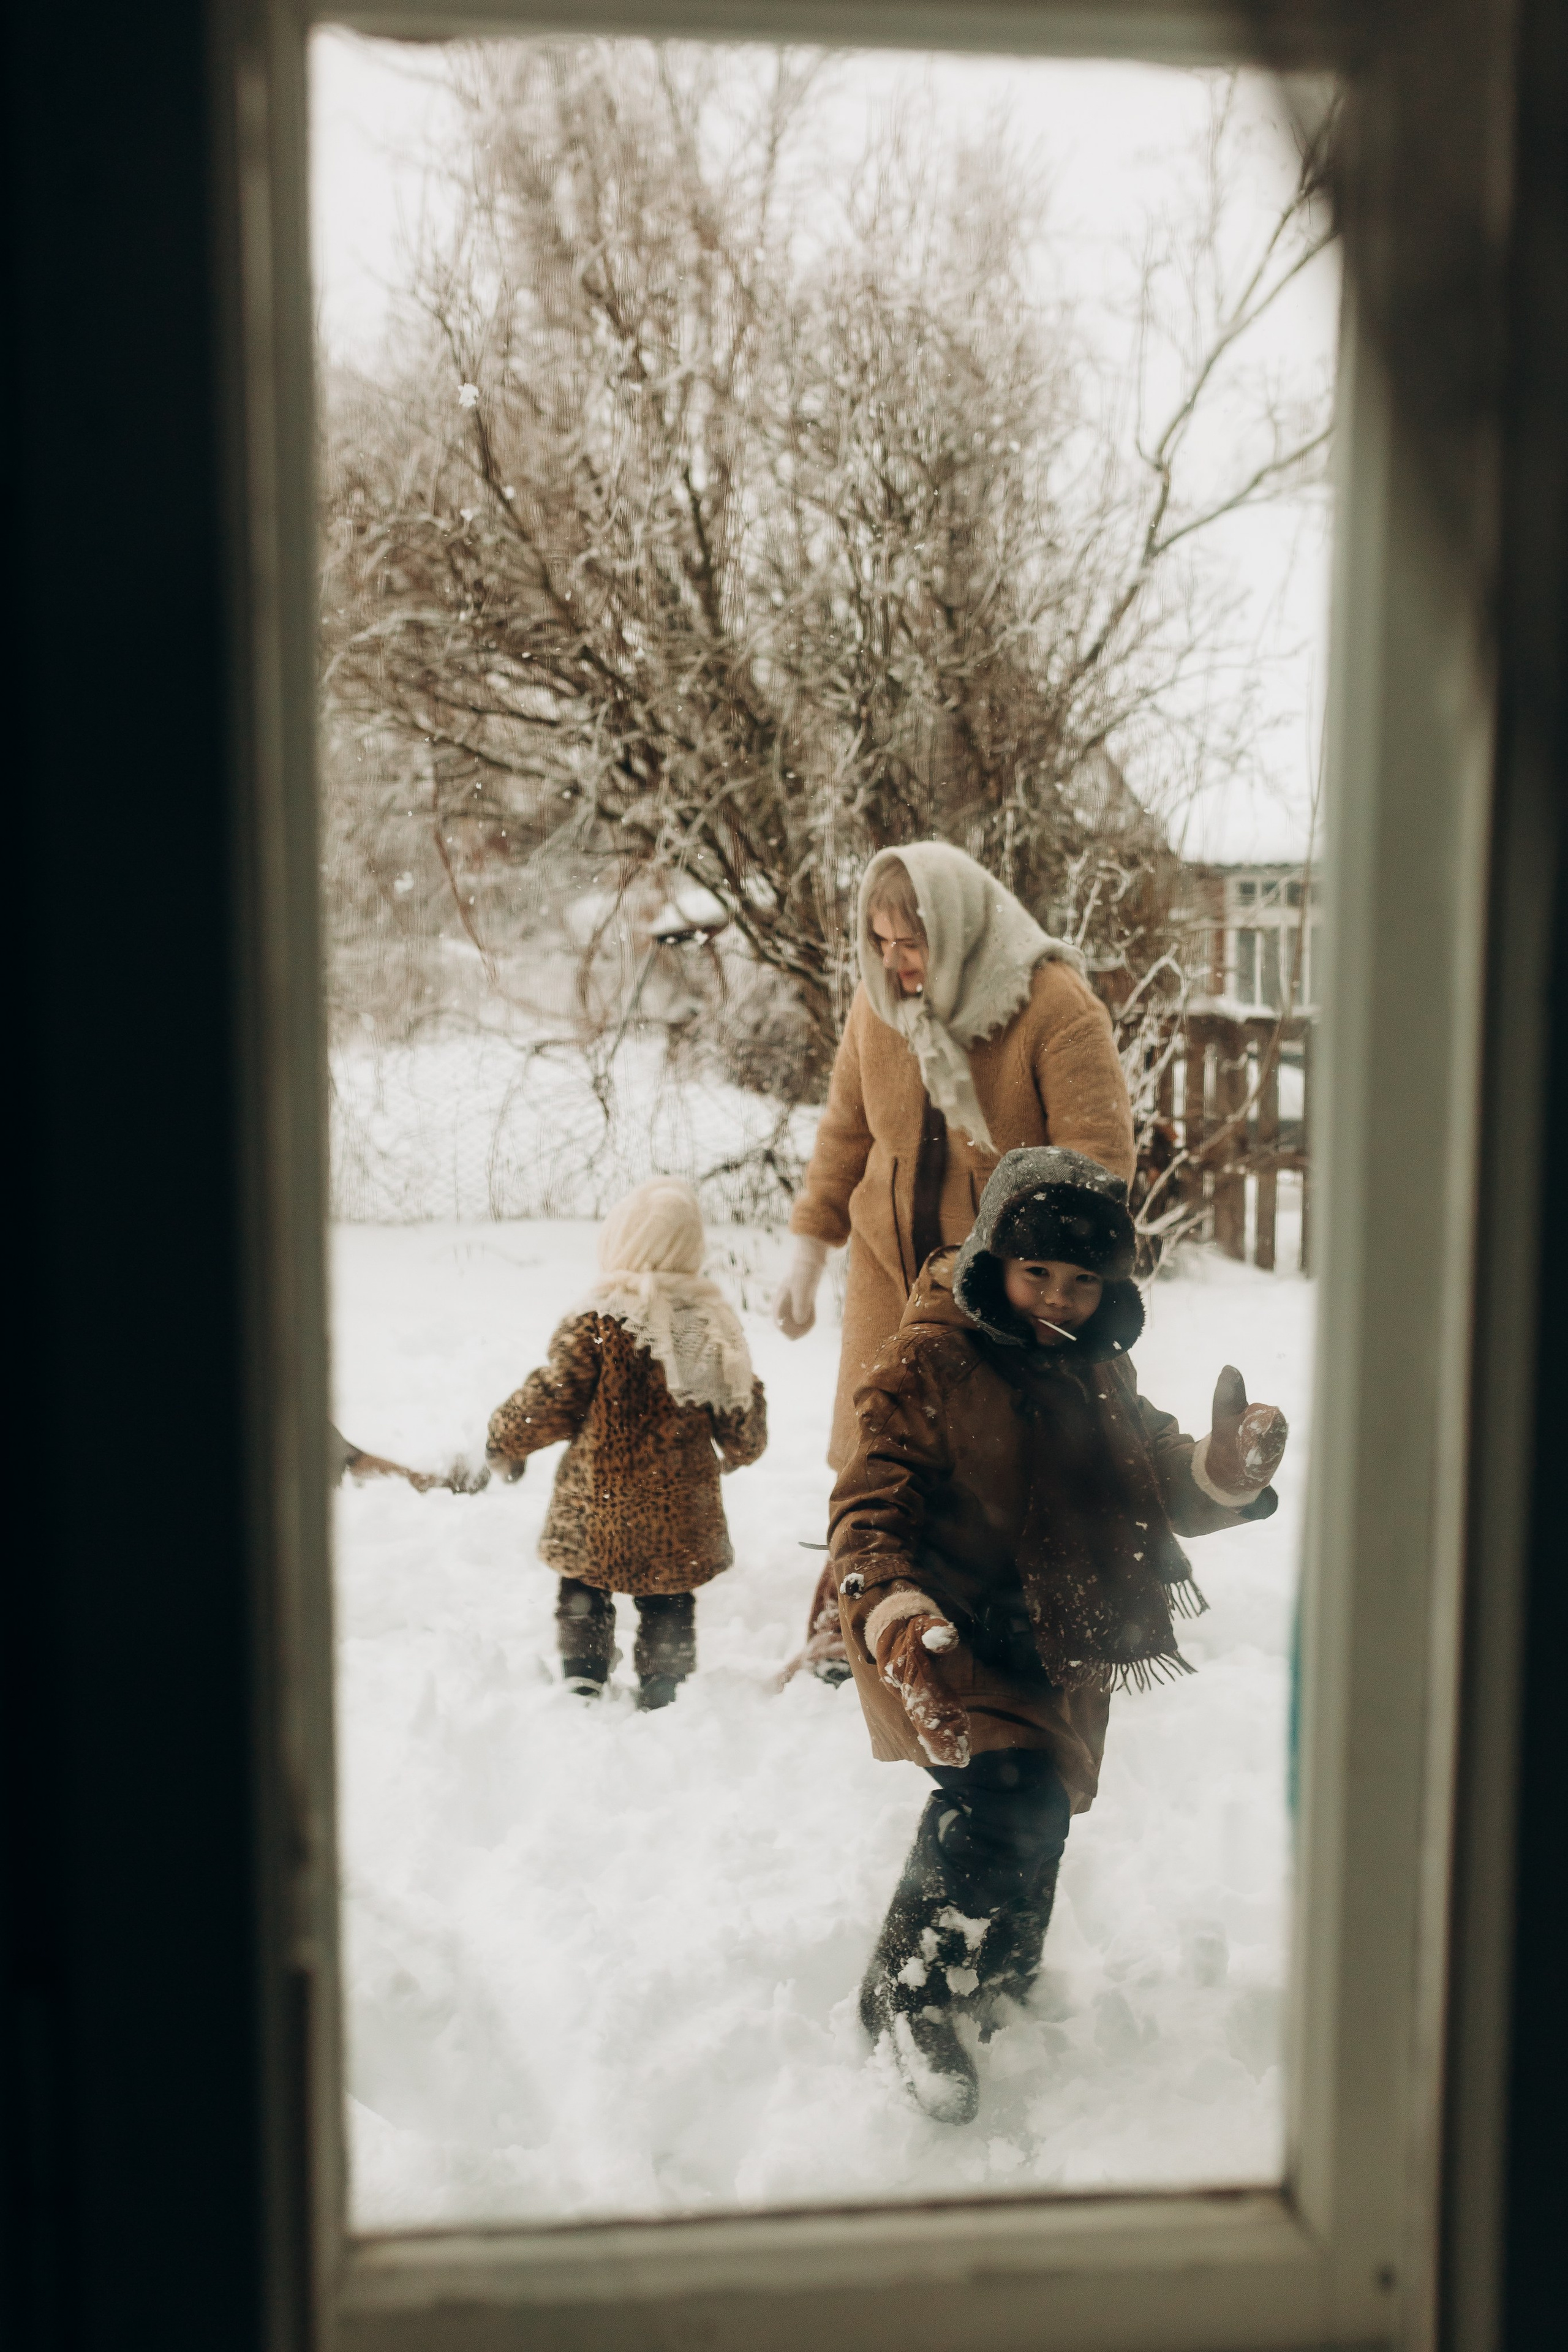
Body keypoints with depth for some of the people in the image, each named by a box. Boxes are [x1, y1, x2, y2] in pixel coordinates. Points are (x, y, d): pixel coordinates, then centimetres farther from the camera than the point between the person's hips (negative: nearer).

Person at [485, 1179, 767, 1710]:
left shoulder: (598, 1323, -15)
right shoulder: (715, 1323, -2)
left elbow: (553, 1399, -12)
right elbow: (742, 1408, 5)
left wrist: (505, 1441, 6)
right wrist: (737, 1453, 27)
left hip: (598, 1505, -3)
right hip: (680, 1509, 3)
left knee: (583, 1594, 16)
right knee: (669, 1605, 16)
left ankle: (582, 1683, 16)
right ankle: (662, 1694, 21)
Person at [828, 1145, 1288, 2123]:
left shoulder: (1101, 1376, 6)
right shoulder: (930, 1364, -14)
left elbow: (1159, 1485, 8)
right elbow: (872, 1502, -17)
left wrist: (1225, 1471, -15)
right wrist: (899, 1618, -33)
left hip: (1059, 1652, 7)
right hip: (950, 1636, -7)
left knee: (1039, 1819, 18)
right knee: (1006, 1790, -25)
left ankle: (998, 1982, 46)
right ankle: (909, 1996, -4)